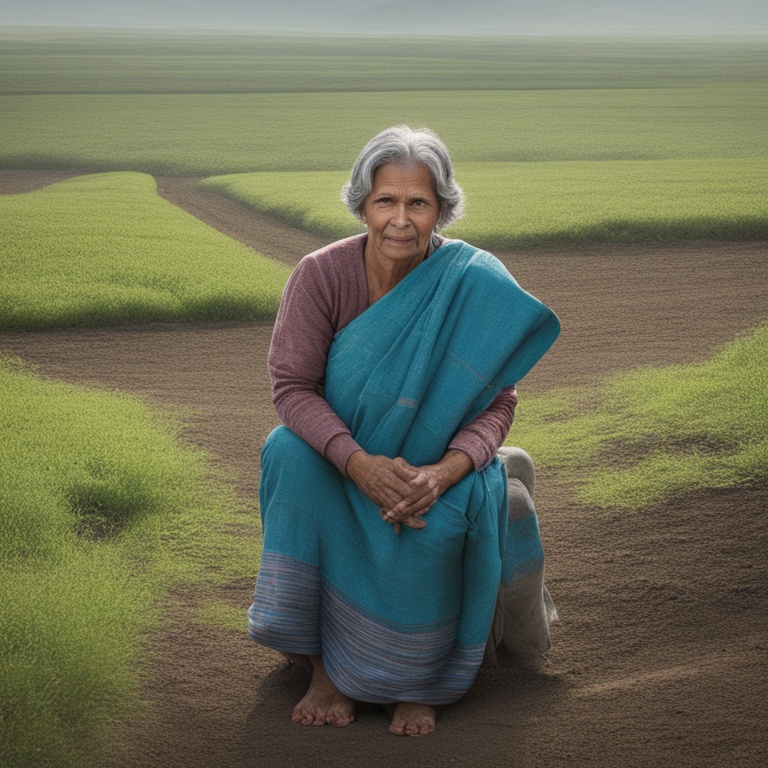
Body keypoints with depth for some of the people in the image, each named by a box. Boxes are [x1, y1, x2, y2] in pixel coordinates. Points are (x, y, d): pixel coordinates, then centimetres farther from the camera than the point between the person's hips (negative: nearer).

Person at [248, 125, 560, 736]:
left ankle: (417, 679, -8)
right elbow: (293, 386, -15)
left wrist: (443, 472, -33)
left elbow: (497, 402, -14)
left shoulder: (473, 285, -16)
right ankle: (325, 664, -20)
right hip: (339, 449, 1)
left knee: (444, 515, -34)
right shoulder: (321, 274, -15)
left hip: (439, 459, -1)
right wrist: (359, 464, -33)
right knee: (291, 453, -30)